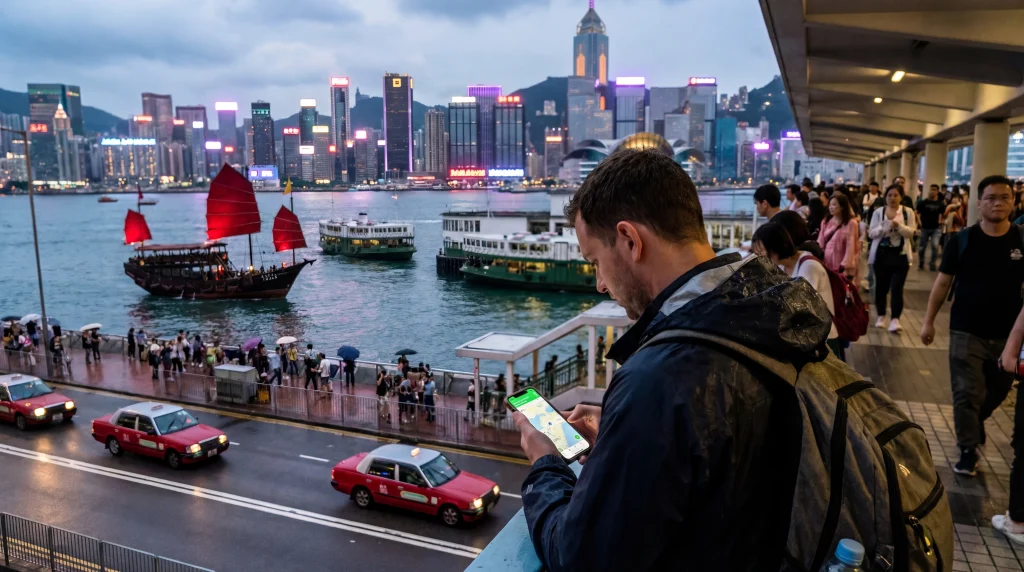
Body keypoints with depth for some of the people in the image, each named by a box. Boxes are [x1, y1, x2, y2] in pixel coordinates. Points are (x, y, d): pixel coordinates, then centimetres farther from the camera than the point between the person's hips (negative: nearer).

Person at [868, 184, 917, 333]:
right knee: (881, 286, 8)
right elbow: (871, 233, -1)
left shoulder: (908, 212, 3)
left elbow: (911, 232, -5)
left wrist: (898, 225, -21)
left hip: (900, 255, -1)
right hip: (881, 254, 2)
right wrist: (884, 227, -19)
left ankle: (895, 320, -11)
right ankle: (881, 316, 21)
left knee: (897, 288, -8)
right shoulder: (878, 212, 5)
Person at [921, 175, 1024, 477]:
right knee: (967, 393, 1)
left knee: (999, 390, 19)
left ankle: (976, 420, 47)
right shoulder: (962, 240, -6)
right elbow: (943, 281, 0)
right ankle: (968, 450, 14)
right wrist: (928, 320, -2)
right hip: (966, 331, -2)